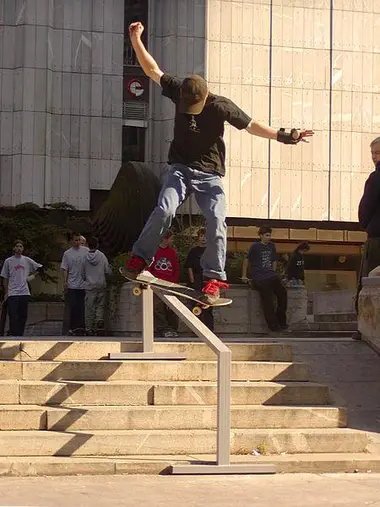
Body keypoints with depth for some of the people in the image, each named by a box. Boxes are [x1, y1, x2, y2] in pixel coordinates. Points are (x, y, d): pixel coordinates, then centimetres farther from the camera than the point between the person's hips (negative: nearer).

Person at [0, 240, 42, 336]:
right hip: (12, 293, -3)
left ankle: (20, 335, 14)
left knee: (23, 316, 6)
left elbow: (39, 268, 21)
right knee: (13, 316, -10)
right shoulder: (8, 261, 3)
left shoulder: (27, 260, 8)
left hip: (24, 293, 3)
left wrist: (32, 276, 8)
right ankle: (13, 335, -10)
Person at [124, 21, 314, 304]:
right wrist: (137, 40, -2)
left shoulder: (222, 106, -12)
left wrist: (283, 137, -8)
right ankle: (139, 259, -9)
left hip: (210, 175, -1)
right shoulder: (179, 92, -6)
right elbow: (153, 70, 3)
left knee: (217, 221, -17)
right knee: (164, 210, -21)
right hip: (180, 169, 1)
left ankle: (213, 279, -14)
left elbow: (251, 126, -2)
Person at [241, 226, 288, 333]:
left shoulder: (271, 246, 16)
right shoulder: (255, 246, -2)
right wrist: (244, 276, 6)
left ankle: (281, 322, 0)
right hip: (259, 279, -6)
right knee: (268, 300, -15)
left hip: (271, 276, 6)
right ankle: (273, 325, -11)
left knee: (282, 293, -11)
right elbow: (246, 260, 4)